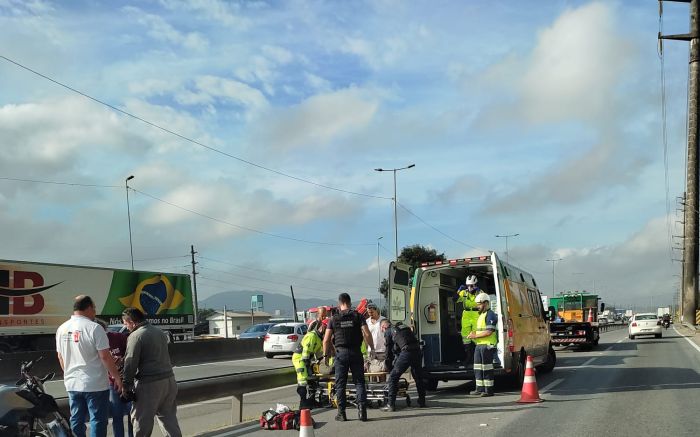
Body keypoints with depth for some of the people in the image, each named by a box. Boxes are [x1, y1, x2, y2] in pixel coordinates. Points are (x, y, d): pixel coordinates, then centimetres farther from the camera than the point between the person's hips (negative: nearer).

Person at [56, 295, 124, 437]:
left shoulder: (62, 329, 5)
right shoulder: (94, 328, -15)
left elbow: (60, 357, 14)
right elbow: (105, 356, -16)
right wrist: (117, 377, -6)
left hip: (72, 384, 6)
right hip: (95, 384, -6)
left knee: (76, 420, 13)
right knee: (98, 420, 2)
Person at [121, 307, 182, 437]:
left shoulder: (136, 336, -10)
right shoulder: (160, 332, 15)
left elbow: (130, 363, -13)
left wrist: (126, 385, -9)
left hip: (150, 383, -8)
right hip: (169, 379, 8)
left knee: (141, 418, 4)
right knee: (168, 416, 14)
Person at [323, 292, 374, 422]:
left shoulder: (334, 319, 3)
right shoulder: (358, 316, 1)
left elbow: (326, 340, 2)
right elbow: (367, 335, -7)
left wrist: (326, 355, 13)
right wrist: (372, 348, 5)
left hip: (341, 353, 0)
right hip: (356, 353, 0)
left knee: (340, 384, 7)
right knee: (359, 382, 6)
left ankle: (341, 413, 7)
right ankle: (362, 409, -5)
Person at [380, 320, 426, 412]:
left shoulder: (388, 332, 14)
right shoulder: (405, 327, 32)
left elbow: (389, 350, 16)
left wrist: (389, 367, 26)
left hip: (406, 352, -6)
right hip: (417, 351, 6)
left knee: (393, 377, 1)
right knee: (418, 378, 22)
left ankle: (390, 404, -3)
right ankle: (422, 402, 31)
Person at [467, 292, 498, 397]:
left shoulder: (490, 315, -11)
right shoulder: (481, 315, 21)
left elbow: (489, 332, -19)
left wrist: (475, 336, -14)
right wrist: (474, 332, 12)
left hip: (487, 345, -10)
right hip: (479, 345, 10)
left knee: (487, 368, -7)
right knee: (478, 367, 11)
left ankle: (489, 390, -4)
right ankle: (480, 389, 16)